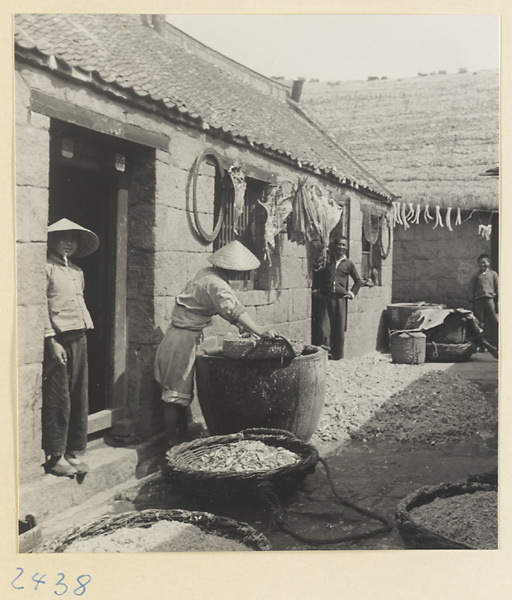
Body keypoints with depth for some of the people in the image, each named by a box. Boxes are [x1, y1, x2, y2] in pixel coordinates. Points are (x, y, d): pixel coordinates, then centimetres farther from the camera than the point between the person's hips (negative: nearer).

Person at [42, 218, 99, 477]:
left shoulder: (77, 272, 17)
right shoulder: (47, 268, -5)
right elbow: (42, 307, -11)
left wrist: (83, 333, 12)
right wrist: (52, 341, -16)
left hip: (79, 338, 7)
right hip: (58, 339, -7)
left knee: (79, 398, 8)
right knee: (58, 400, -5)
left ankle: (73, 452, 18)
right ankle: (55, 457, 4)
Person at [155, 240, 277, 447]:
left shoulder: (207, 274, 6)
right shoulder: (216, 285, -22)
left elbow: (224, 307, 16)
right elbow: (234, 311, -35)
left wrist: (242, 326, 8)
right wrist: (261, 332, -37)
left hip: (186, 338, 10)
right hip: (183, 340, -10)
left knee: (183, 393, 17)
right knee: (175, 397, -1)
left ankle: (183, 439, 29)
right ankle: (172, 446, 8)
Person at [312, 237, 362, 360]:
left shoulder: (348, 263, 10)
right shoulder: (326, 261, 11)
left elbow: (358, 281, 18)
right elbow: (316, 276, 19)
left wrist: (352, 293, 8)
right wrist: (315, 289, 7)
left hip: (340, 298, 0)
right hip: (324, 297, 0)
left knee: (339, 328, 3)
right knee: (323, 327, -10)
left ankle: (337, 355, 12)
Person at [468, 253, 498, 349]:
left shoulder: (493, 274, 11)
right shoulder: (476, 276, 12)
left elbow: (497, 288, 10)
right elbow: (471, 289, 11)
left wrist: (498, 301, 4)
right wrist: (471, 301, 4)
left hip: (490, 299, -1)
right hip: (478, 300, 1)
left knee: (495, 321, -7)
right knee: (480, 323, 1)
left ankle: (496, 343, -2)